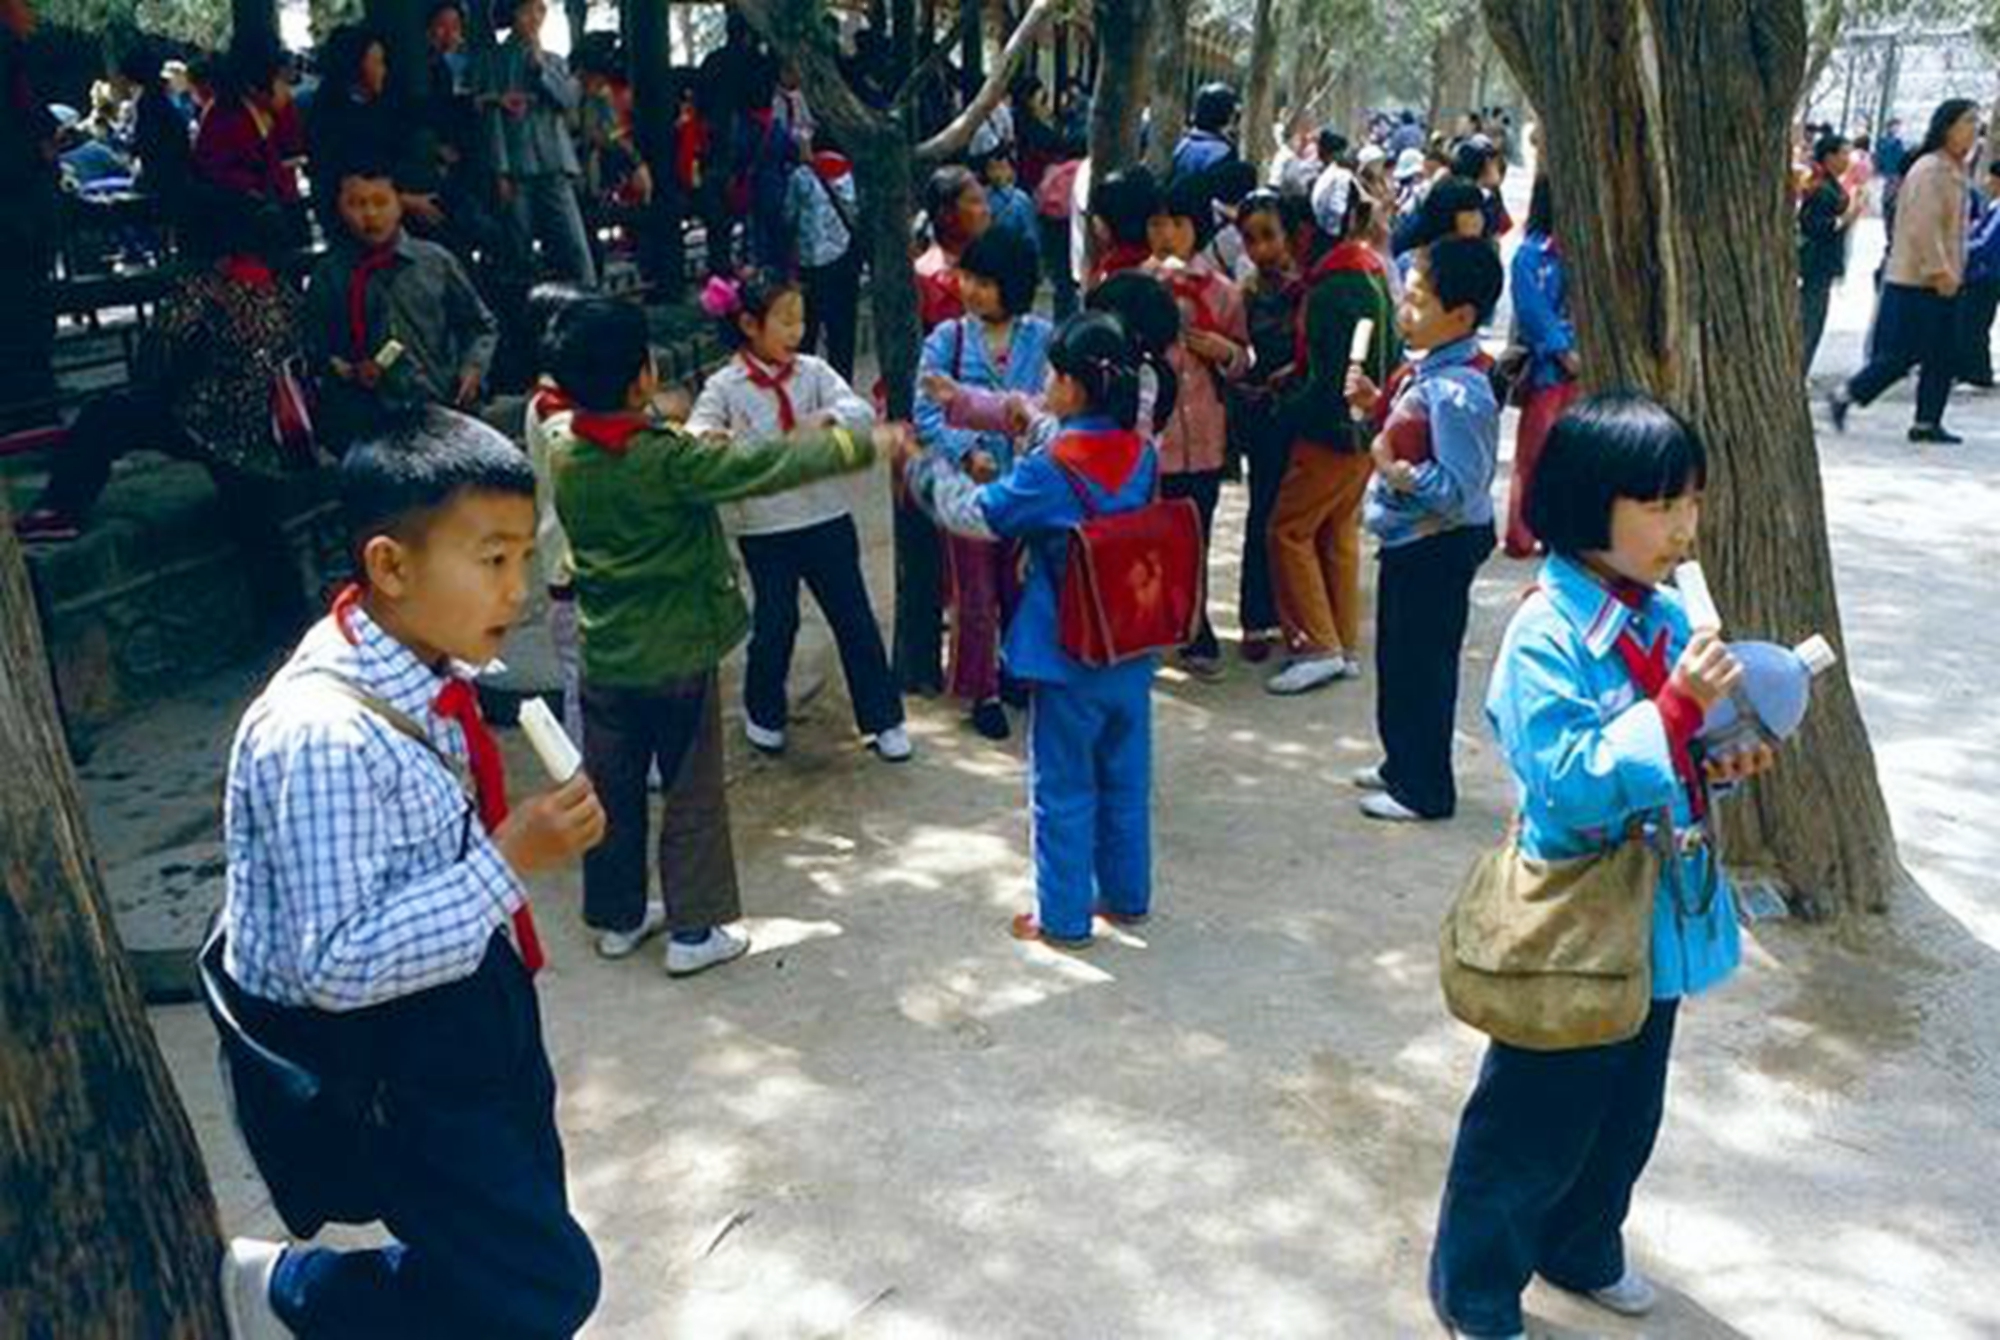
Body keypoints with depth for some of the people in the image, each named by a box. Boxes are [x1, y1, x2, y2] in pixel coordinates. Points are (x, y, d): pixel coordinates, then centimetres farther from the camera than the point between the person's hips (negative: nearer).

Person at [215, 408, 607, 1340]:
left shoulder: (428, 670, -5)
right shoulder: (324, 736, -31)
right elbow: (339, 965, -31)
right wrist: (510, 861, -31)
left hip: (460, 988, 8)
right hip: (365, 1054, -8)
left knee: (527, 1220, 24)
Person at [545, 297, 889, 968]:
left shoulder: (563, 453, -3)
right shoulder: (669, 459, -23)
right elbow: (767, 464, -20)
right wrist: (862, 444, -10)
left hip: (604, 655, 6)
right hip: (677, 657, -6)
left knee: (612, 790, 17)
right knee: (693, 794, 8)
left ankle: (616, 918, 31)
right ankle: (693, 930, 17)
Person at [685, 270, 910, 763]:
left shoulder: (813, 372, 0)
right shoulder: (725, 386, -5)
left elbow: (862, 411, -10)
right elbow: (695, 432, -15)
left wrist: (828, 417, -32)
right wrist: (705, 436, -39)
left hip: (826, 518, 2)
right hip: (763, 527, -2)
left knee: (854, 617, 6)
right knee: (774, 623, 9)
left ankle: (882, 719, 18)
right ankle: (763, 714, 33)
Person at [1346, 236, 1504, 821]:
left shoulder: (1457, 393, -25)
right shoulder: (1432, 374, 5)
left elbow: (1459, 488, -27)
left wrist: (1396, 472, -33)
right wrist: (1377, 404, 7)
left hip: (1436, 547, -10)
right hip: (1412, 541, 10)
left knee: (1421, 664, 2)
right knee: (1399, 656, 21)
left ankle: (1424, 789, 15)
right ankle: (1402, 764, 37)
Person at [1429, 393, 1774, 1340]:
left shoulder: (1666, 614, 1)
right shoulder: (1545, 634, -23)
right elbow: (1571, 783, -28)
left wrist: (1721, 757, -7)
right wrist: (1678, 709, -32)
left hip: (1657, 918, 8)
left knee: (1627, 1115, 24)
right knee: (1533, 1126, 8)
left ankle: (1581, 1252, 49)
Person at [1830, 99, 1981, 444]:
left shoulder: (1955, 171, 15)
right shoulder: (1929, 170, -15)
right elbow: (1922, 228, -22)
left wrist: (1952, 273, 18)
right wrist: (1939, 272, -22)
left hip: (1942, 281, 9)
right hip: (1916, 280, -9)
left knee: (1944, 357, 6)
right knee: (1904, 354, -6)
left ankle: (1927, 422, 10)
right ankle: (1845, 395, 8)